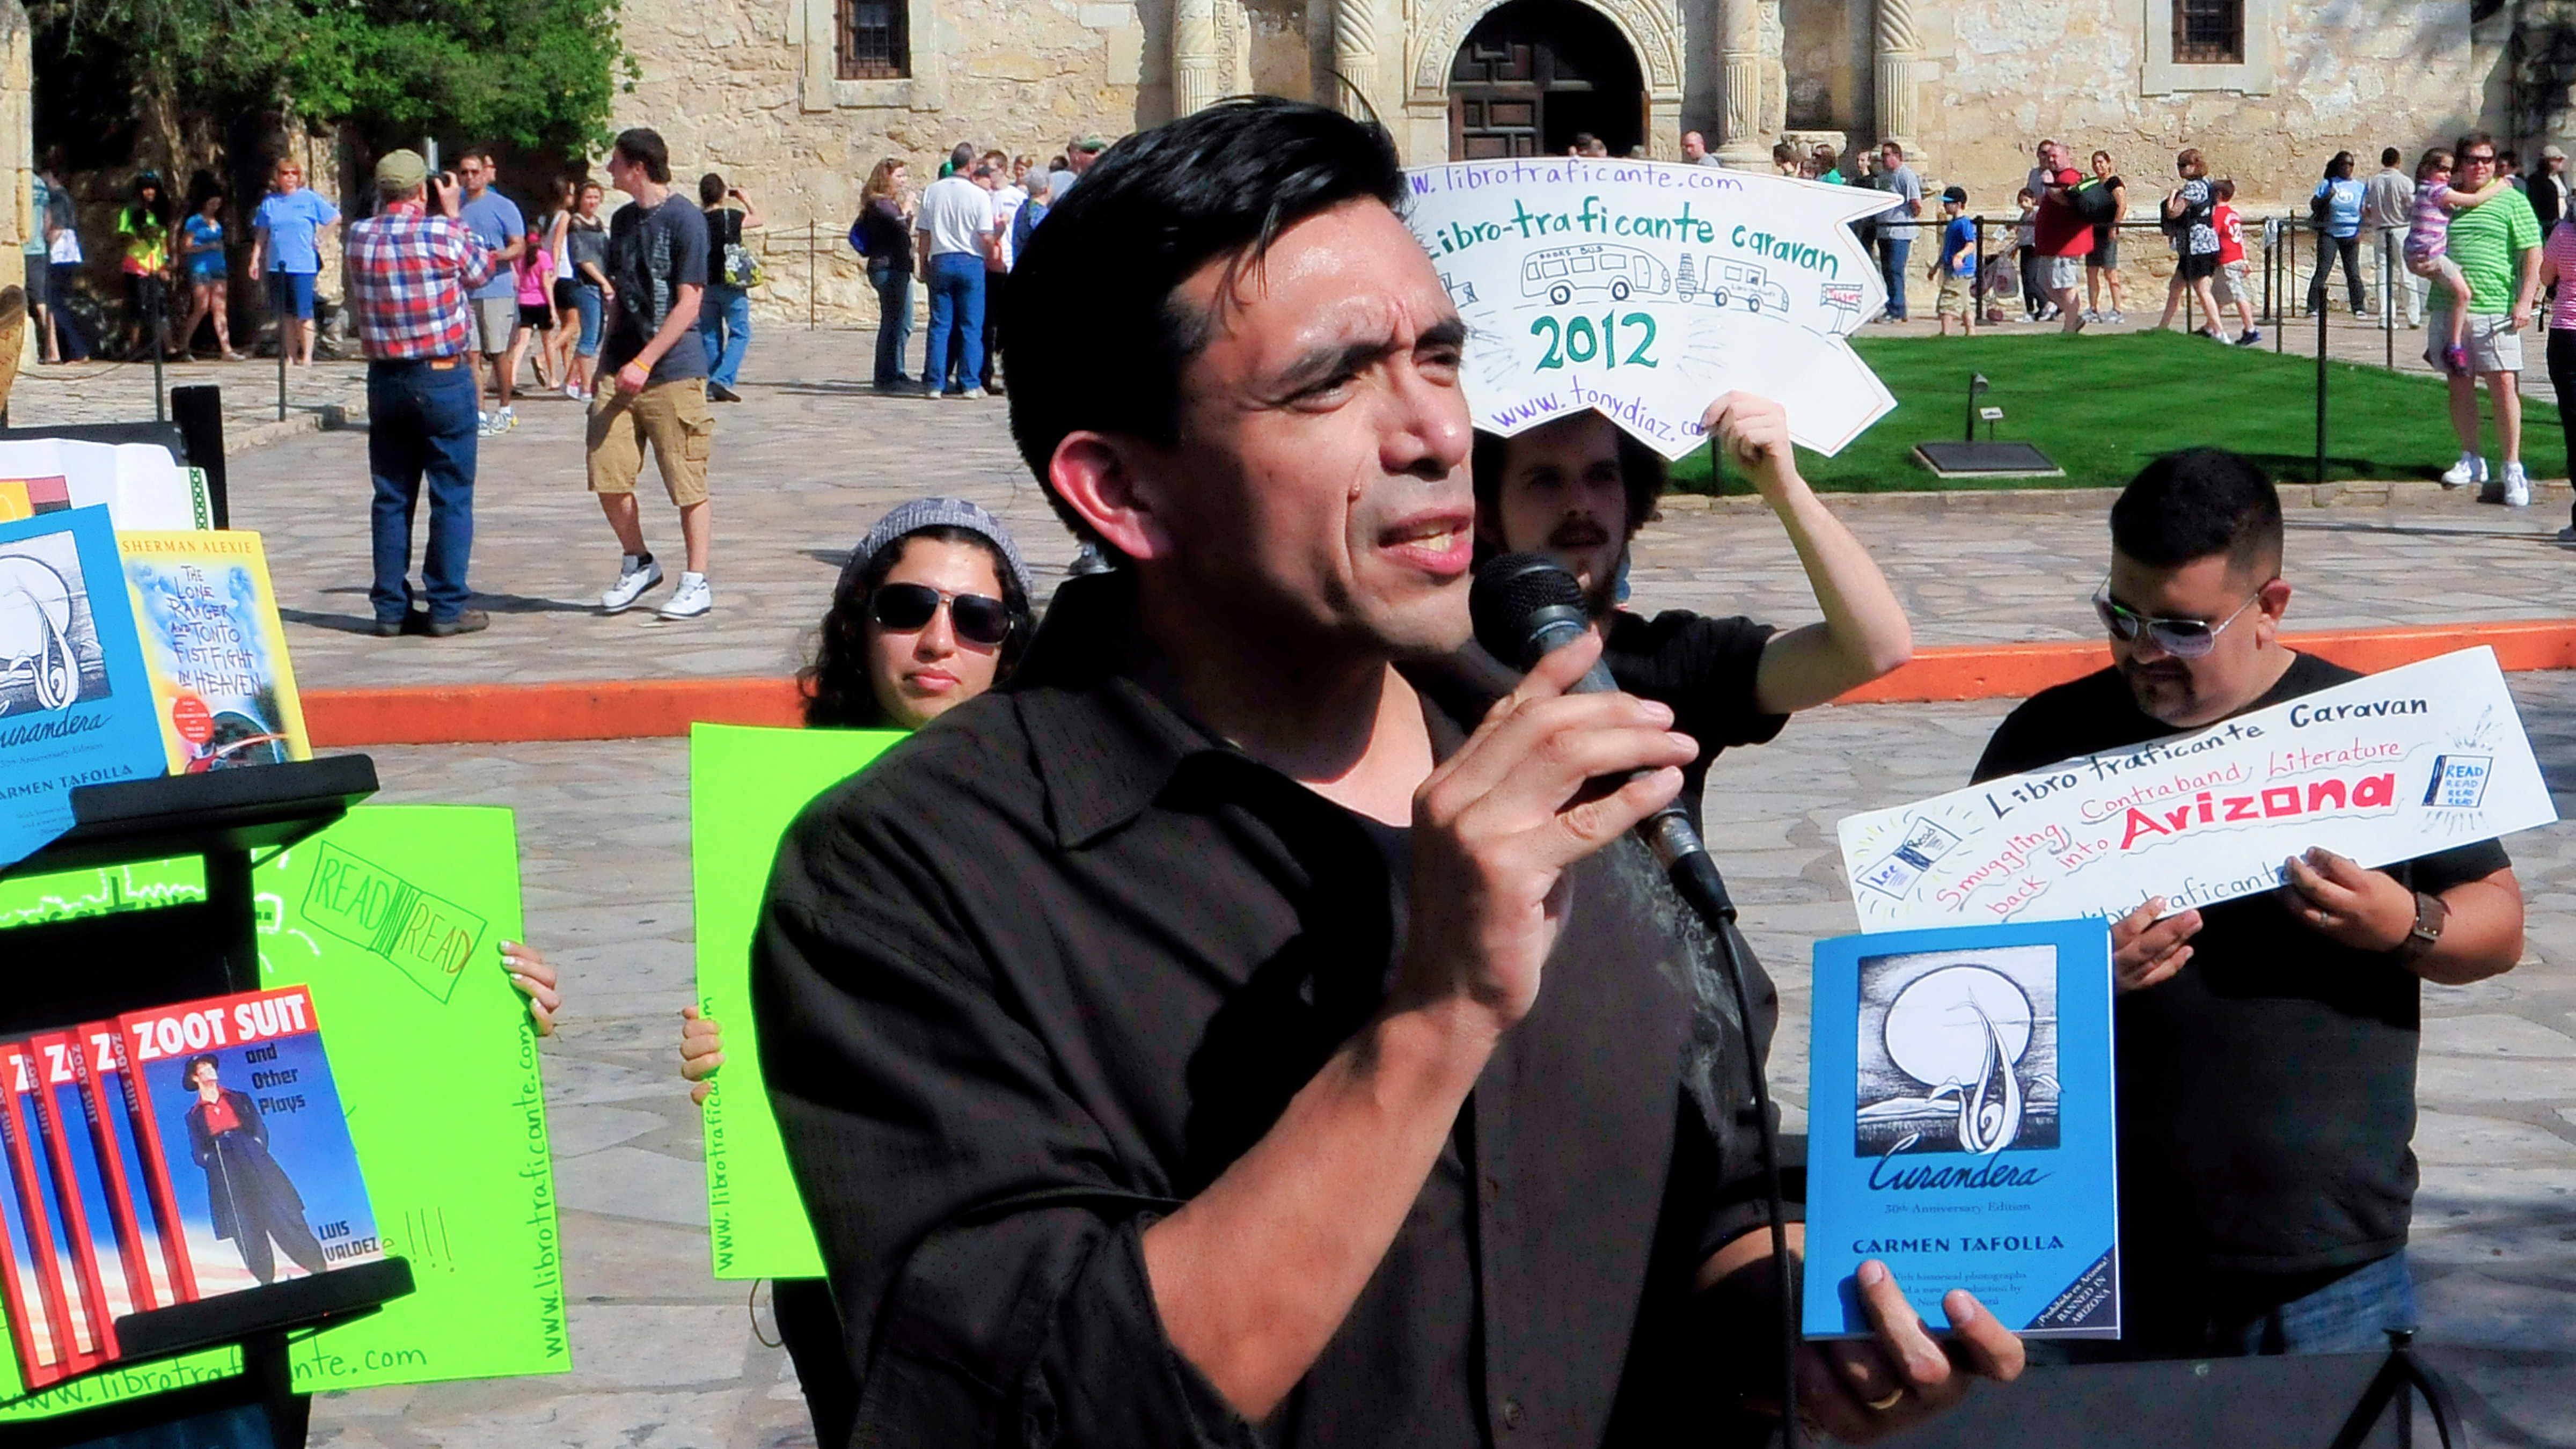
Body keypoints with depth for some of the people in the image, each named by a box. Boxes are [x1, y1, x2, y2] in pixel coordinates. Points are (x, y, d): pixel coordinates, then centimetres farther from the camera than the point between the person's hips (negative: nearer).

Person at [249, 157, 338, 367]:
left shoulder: (309, 198, 1)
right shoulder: (270, 202, 10)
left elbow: (336, 217, 7)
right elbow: (262, 234, 15)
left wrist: (318, 237, 2)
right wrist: (255, 260, 9)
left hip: (303, 265, -3)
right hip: (276, 266, 3)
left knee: (303, 314, -5)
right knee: (285, 316, 7)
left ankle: (307, 356, 1)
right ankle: (290, 357, 12)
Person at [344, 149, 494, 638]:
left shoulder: (358, 237, 1)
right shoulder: (444, 232, -12)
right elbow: (482, 269, 5)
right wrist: (452, 213, 15)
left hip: (385, 379, 4)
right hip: (444, 378, -4)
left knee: (392, 497, 10)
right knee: (452, 497, 3)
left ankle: (392, 607, 11)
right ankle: (447, 607, 3)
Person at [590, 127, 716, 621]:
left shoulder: (684, 220, -9)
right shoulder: (623, 221, 13)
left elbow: (688, 305, -12)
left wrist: (644, 362, -17)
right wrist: (608, 356, 12)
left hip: (673, 373, -7)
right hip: (621, 371, 7)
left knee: (687, 483, -1)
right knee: (608, 477, 3)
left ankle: (696, 582, 7)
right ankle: (637, 563, 21)